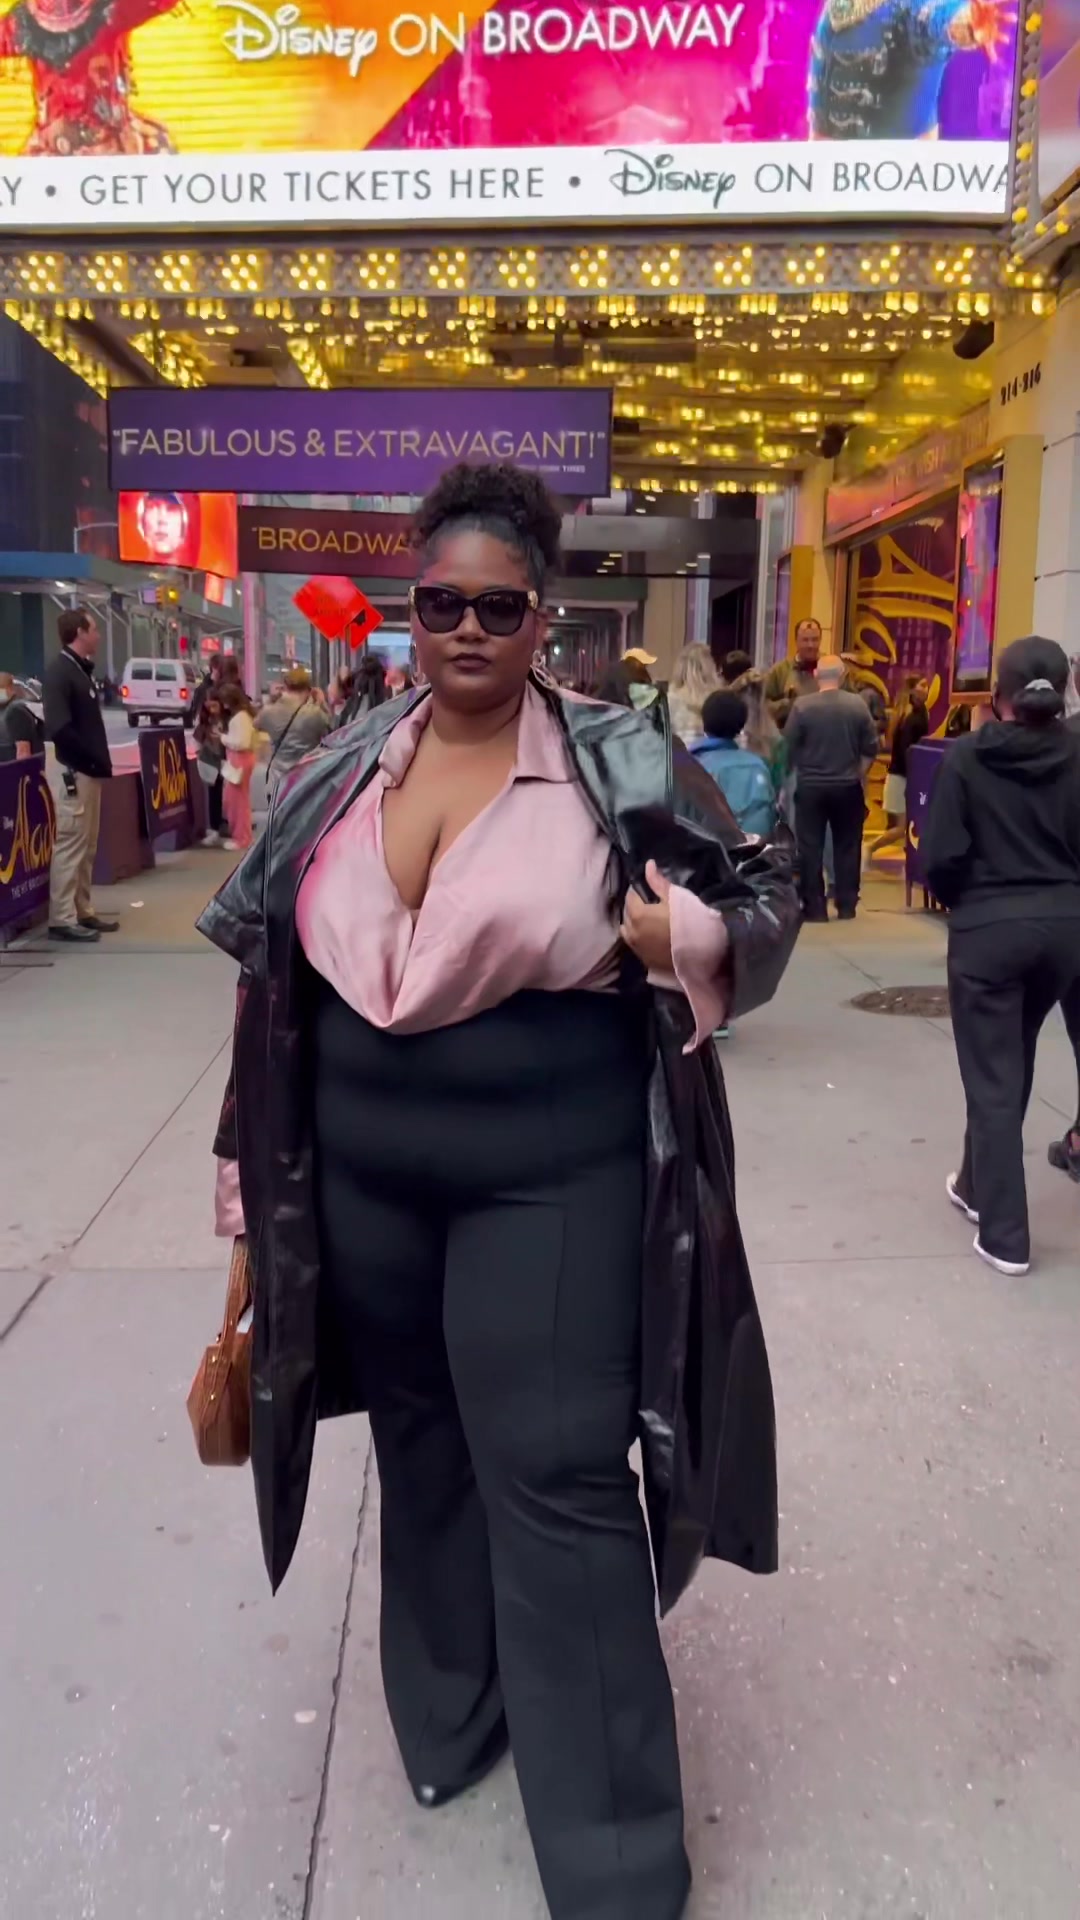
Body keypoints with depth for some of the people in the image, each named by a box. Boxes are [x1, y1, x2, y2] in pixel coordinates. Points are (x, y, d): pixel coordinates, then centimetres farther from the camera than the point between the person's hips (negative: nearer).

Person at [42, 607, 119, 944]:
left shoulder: (81, 669, 16)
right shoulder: (59, 671, -13)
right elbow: (59, 727, -22)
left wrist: (99, 761, 6)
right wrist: (94, 758, -14)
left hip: (88, 770, 10)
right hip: (71, 770, -10)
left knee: (86, 846, 14)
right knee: (69, 845, -7)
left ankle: (82, 911, 22)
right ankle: (62, 919, -3)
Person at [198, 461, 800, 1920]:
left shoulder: (621, 761, -7)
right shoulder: (341, 771, 4)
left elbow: (767, 897, 1)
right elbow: (269, 956, 11)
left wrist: (683, 944, -22)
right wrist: (259, 1161, 12)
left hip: (552, 1173, -4)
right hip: (366, 1170, 5)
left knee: (558, 1484, 0)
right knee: (420, 1441, 20)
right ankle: (447, 1711, 46)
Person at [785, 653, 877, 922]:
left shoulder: (802, 705, -10)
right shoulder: (858, 704, -4)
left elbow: (788, 747, -5)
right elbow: (870, 748, 0)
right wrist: (859, 775, 14)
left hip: (811, 786, -2)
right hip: (848, 787, 2)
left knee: (810, 847, 4)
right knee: (848, 847, 11)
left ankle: (815, 907, 4)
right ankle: (846, 906, 14)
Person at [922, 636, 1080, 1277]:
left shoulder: (967, 756, -9)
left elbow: (941, 856, -11)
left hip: (988, 930, -4)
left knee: (993, 1075, 4)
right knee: (1014, 1064, 22)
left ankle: (1004, 1234, 5)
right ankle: (978, 1182, 38)